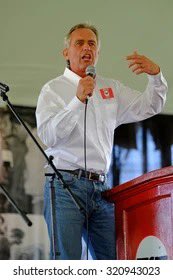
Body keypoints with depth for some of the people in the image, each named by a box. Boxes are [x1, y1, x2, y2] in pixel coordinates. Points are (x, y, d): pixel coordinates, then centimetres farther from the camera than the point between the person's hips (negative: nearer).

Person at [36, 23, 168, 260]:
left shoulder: (110, 88, 21)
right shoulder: (53, 89, 4)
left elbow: (148, 107, 20)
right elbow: (48, 136, -11)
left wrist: (155, 75, 2)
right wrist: (78, 99, -21)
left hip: (100, 187, 5)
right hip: (65, 185, -5)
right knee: (66, 264, -11)